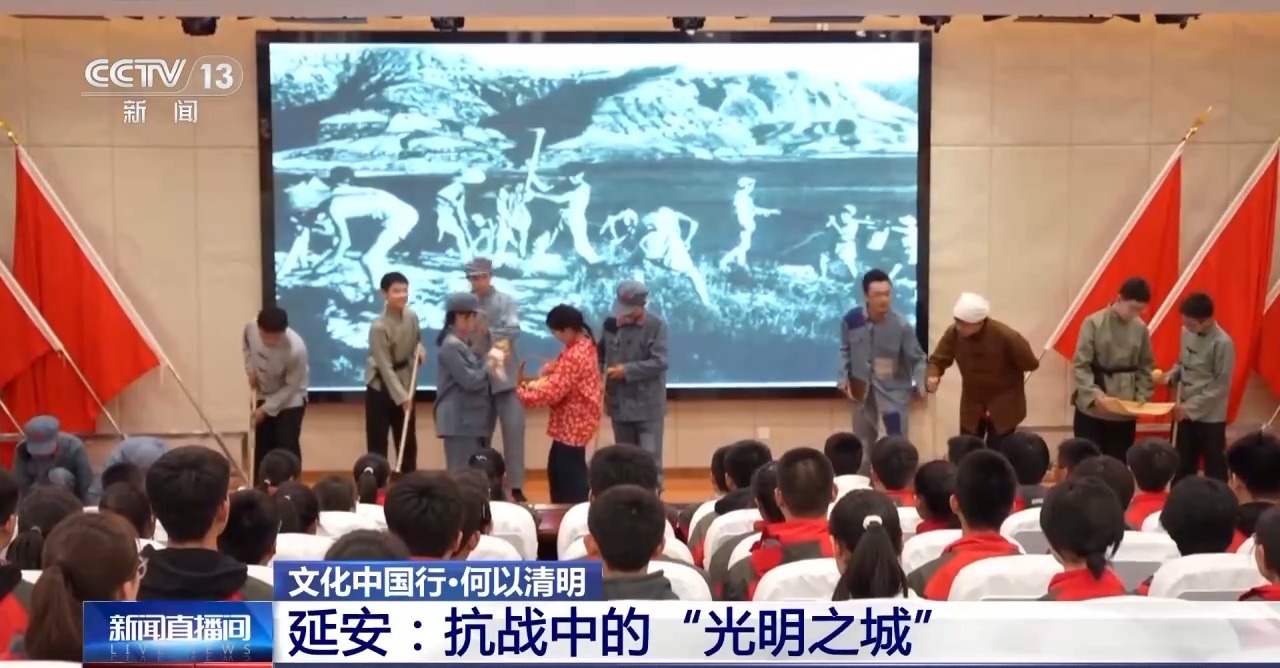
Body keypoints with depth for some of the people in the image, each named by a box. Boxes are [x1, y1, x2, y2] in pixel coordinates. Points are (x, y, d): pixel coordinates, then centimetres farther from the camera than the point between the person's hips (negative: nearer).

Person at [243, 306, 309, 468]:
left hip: (290, 399, -5)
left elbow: (291, 386, -23)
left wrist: (266, 408, -20)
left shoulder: (296, 349, -38)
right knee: (262, 446, 11)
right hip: (264, 395, 5)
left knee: (287, 446, -11)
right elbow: (246, 345, 4)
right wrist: (250, 369, -8)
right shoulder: (251, 329, -25)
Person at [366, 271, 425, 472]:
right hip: (381, 388, -6)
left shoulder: (412, 316, -6)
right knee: (377, 445, -2)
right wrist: (401, 396, -26)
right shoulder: (379, 327, -24)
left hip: (406, 386, 6)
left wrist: (419, 348, -5)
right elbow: (385, 367, -23)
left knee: (408, 443, 11)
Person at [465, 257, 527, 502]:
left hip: (505, 376, -1)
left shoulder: (506, 301, 1)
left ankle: (516, 487, 0)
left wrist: (490, 332, -28)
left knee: (513, 430, -5)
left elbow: (514, 329, -13)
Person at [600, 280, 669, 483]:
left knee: (650, 458, -2)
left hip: (647, 405, -4)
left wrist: (627, 370, -18)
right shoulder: (611, 323, 1)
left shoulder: (656, 325, -10)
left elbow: (660, 362, -16)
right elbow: (600, 355, 14)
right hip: (619, 403, 4)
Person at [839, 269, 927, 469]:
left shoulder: (901, 325, -18)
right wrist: (844, 378, -5)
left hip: (893, 389, -3)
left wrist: (920, 383, -26)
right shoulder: (851, 320, -11)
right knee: (863, 443, 19)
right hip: (861, 388, 3)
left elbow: (917, 359, -10)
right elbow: (845, 351, 5)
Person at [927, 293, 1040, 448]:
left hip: (1004, 406, -3)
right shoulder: (953, 333, -17)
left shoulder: (1006, 336, -26)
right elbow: (938, 360, -6)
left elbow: (1030, 364, -13)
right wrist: (933, 376, -28)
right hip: (971, 405, 3)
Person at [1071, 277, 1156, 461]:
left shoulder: (1141, 329, 0)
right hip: (1092, 410, -3)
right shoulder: (1093, 323, -10)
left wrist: (1142, 397, -5)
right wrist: (1095, 394, -22)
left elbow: (1146, 367, 8)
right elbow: (1080, 366, -11)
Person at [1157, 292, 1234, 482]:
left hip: (1210, 417, -6)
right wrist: (1171, 375, -5)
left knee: (1214, 469, 6)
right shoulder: (1187, 332, 1)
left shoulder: (1222, 343, -19)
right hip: (1186, 412, 7)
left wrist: (1191, 407, -19)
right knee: (1182, 466, 17)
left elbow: (1221, 386, -18)